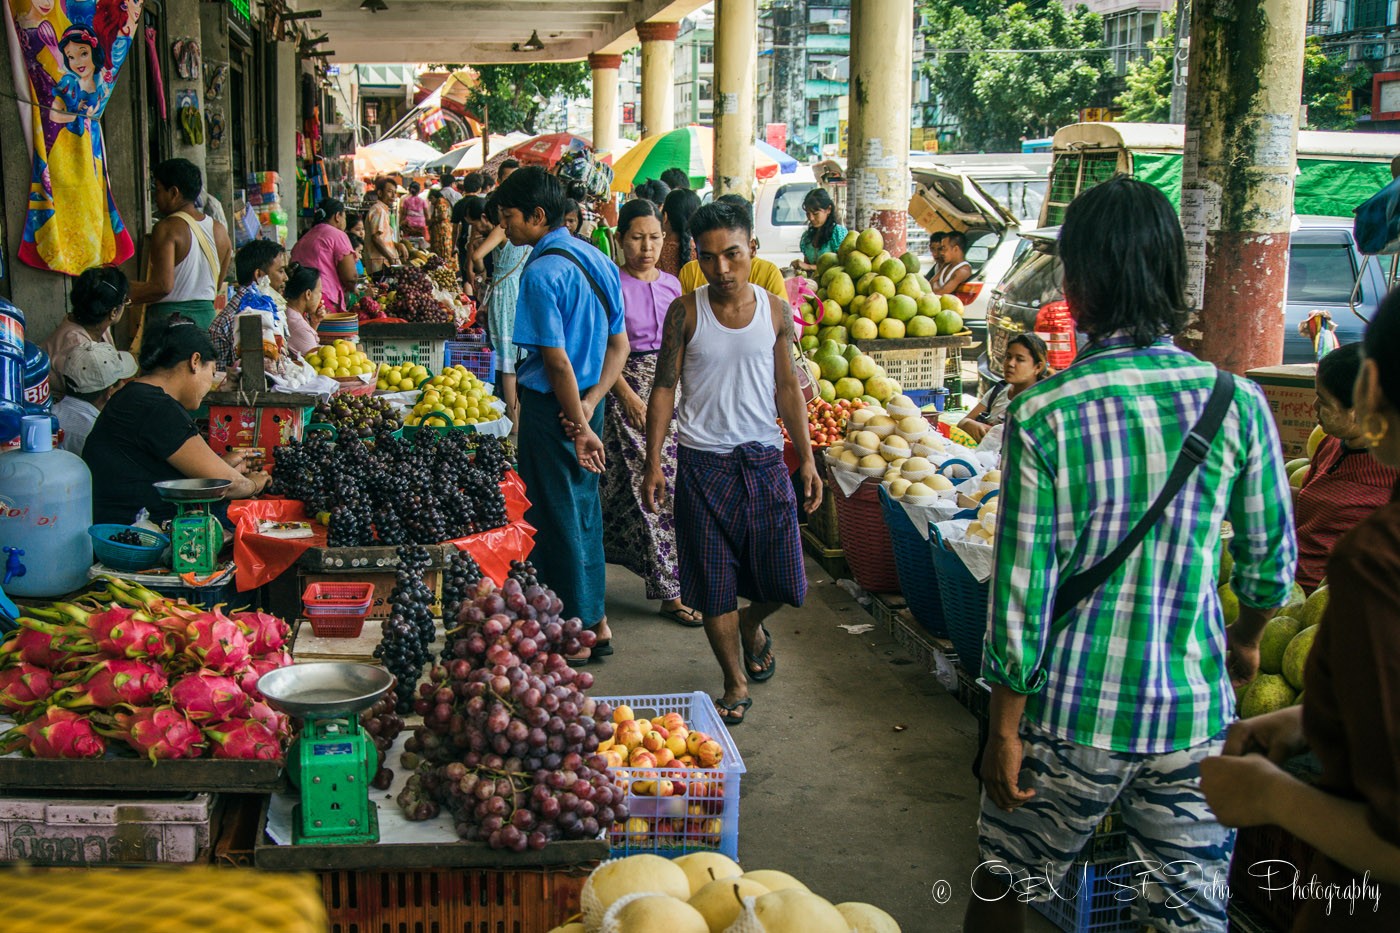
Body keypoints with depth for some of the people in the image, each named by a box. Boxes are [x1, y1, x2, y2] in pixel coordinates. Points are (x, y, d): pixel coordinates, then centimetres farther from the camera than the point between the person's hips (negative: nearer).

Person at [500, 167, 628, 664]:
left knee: (556, 516, 3)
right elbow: (619, 346, 7)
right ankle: (595, 620, 25)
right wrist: (590, 404, -3)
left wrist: (580, 426, -14)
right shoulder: (597, 260, 8)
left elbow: (557, 360, -19)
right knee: (584, 507, 17)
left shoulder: (542, 272, -18)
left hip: (552, 404, -8)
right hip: (587, 401, 8)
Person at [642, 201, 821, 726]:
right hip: (703, 463, -1)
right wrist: (653, 463, -5)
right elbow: (665, 387, -1)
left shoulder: (775, 311, 2)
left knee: (783, 583, 3)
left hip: (763, 460, 2)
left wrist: (806, 459, 5)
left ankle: (752, 623, 38)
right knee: (713, 584, 4)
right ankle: (736, 684, 21)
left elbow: (788, 388, 8)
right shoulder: (685, 313, -4)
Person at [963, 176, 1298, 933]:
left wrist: (1004, 730, -4)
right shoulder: (1238, 404, -6)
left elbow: (1022, 587, -14)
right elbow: (1271, 560, 5)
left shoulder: (1043, 414, -15)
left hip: (1072, 714, -2)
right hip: (1195, 714, 3)